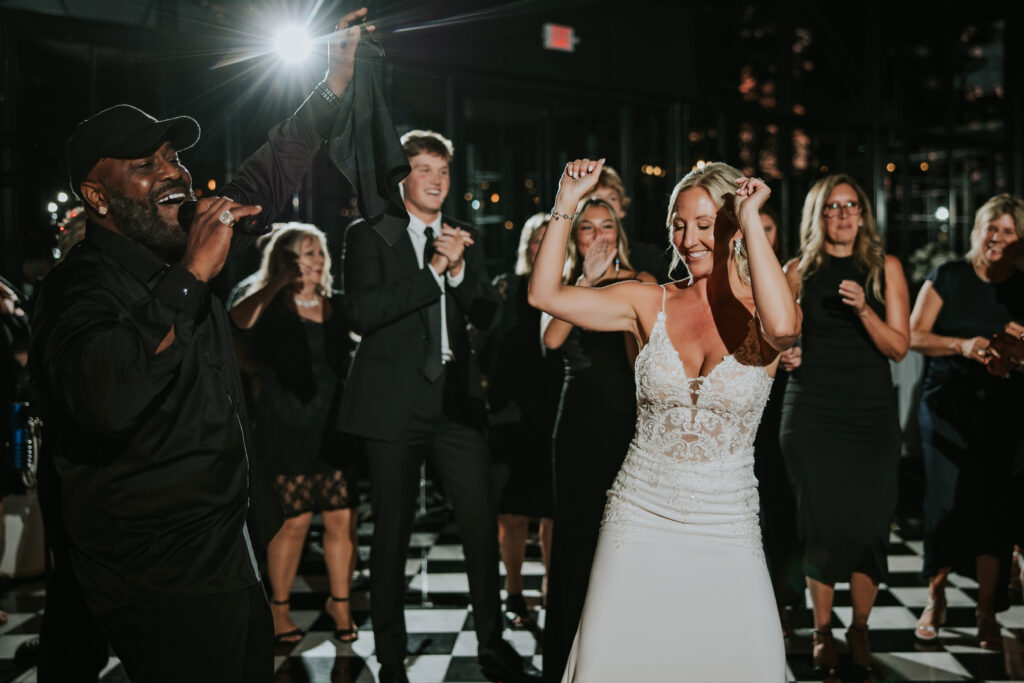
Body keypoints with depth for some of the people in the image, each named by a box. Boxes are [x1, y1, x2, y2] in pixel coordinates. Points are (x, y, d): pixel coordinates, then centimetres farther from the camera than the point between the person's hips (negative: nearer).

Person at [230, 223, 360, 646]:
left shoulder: (337, 307, 13)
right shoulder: (270, 308, 0)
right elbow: (237, 323, -23)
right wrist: (277, 283, -19)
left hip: (336, 428, 4)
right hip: (288, 431, -4)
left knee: (343, 519, 2)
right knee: (294, 521, -2)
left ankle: (339, 602, 20)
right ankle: (278, 608, 17)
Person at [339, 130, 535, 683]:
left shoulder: (463, 240, 14)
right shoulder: (368, 236, 0)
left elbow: (487, 316, 8)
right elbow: (361, 312, -13)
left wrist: (459, 267, -9)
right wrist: (433, 271, -15)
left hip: (457, 399, 3)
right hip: (394, 404, -3)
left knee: (483, 524, 3)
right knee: (391, 533, 7)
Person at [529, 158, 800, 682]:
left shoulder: (761, 316, -2)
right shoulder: (649, 304, 3)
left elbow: (782, 327, -28)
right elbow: (545, 295, -5)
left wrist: (752, 220, -21)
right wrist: (566, 204, -11)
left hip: (725, 532, -1)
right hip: (639, 520, 1)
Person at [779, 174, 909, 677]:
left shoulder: (885, 267, 5)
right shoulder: (800, 270, 5)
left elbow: (899, 346, -1)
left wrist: (863, 309, -16)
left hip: (871, 410, 1)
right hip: (812, 410, 0)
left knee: (868, 518, -1)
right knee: (821, 518, -1)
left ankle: (859, 629, 16)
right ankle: (822, 631, 13)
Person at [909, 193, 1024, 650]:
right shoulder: (947, 277, 2)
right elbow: (914, 335, -4)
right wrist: (963, 345, -18)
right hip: (946, 405, -1)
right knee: (942, 501, -1)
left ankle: (987, 615, 5)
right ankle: (935, 599, 18)